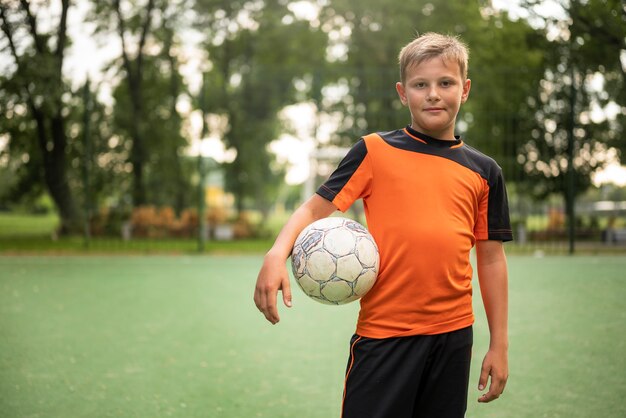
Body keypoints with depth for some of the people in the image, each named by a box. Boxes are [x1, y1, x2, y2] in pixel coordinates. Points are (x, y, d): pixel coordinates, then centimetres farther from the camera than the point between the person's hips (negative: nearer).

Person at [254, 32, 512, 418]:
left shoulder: (484, 172, 9)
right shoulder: (375, 151, 1)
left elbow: (491, 258, 11)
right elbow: (316, 208, -1)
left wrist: (500, 344, 10)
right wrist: (277, 255, -21)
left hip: (453, 333, 3)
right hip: (383, 332, -3)